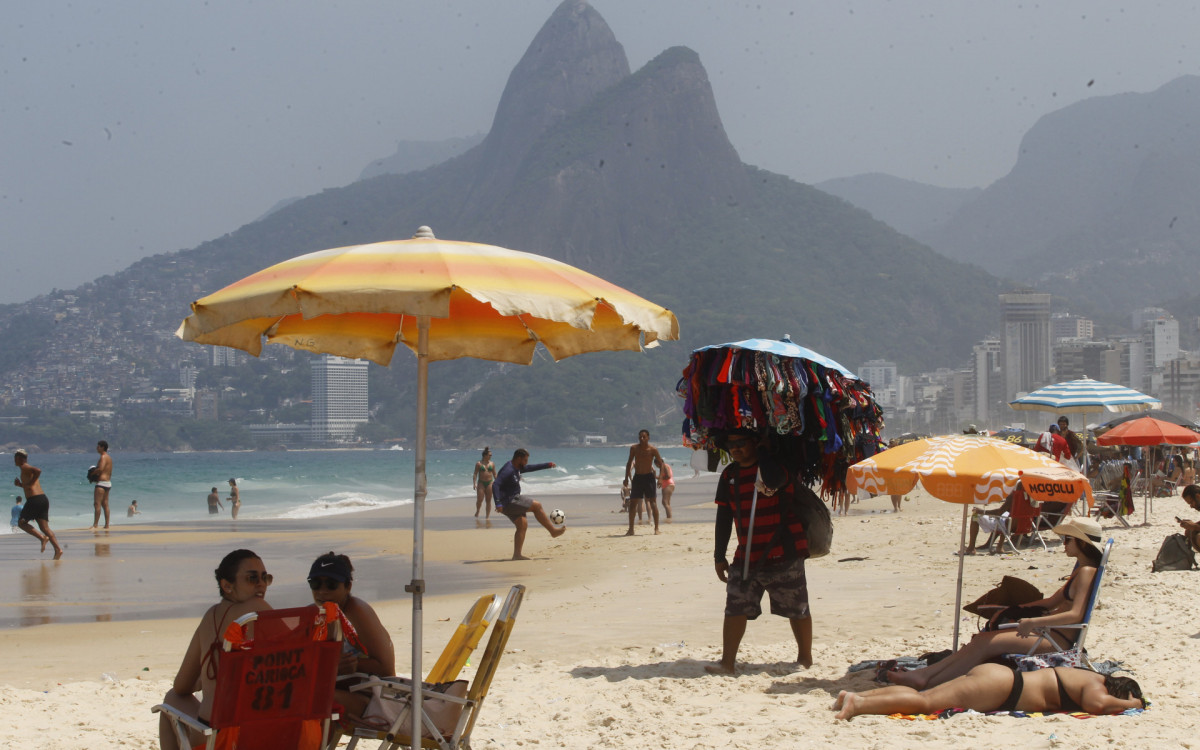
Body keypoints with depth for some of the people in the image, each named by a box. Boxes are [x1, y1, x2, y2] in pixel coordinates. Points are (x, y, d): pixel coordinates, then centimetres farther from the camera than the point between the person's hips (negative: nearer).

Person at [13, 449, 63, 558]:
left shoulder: (24, 467, -2)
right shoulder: (29, 469, 25)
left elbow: (38, 470, -24)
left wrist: (29, 484, -15)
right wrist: (21, 485, 24)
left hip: (34, 500, -8)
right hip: (44, 499, 8)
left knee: (21, 522, 6)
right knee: (45, 528, 3)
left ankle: (42, 537, -12)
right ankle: (58, 549, -12)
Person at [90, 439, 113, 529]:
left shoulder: (103, 457, -13)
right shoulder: (109, 457, 17)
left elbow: (100, 469, -27)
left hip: (101, 482, -10)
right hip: (108, 482, 10)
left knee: (97, 504, -10)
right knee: (105, 504, 11)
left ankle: (95, 524, -13)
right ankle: (107, 524, 11)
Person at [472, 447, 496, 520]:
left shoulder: (492, 464, 8)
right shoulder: (479, 463, 0)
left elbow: (495, 474, 13)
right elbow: (475, 474, -2)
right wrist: (474, 483, -11)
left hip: (489, 483, 2)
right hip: (481, 483, -2)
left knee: (488, 500, 2)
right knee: (479, 499, -8)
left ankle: (487, 516, 8)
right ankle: (477, 511, 20)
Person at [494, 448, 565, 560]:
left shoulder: (517, 468, 12)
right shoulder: (508, 470, -20)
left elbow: (531, 468, 29)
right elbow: (496, 485, -29)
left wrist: (548, 465, 31)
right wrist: (498, 503, -36)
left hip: (512, 502, 10)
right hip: (509, 502, -10)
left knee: (522, 525, 5)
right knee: (537, 506, -6)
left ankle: (517, 555, 2)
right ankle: (553, 531, 4)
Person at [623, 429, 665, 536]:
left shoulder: (653, 450, -9)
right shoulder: (634, 448, -1)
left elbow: (660, 463, 0)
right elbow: (629, 463, 10)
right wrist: (626, 478, 7)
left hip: (648, 477, -3)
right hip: (637, 477, 3)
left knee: (653, 502, -4)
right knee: (632, 503, 1)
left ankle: (656, 528, 2)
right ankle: (631, 529, 8)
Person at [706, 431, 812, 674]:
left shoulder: (774, 465, -4)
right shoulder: (729, 476, 9)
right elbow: (724, 517, 13)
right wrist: (720, 556, 12)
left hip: (784, 556, -5)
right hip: (746, 558, 5)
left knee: (797, 609, 5)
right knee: (735, 608, -3)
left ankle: (806, 659, 20)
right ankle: (727, 662, 0)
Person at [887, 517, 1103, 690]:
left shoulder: (1086, 572, -13)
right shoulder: (1080, 571, 18)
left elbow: (1075, 615, -26)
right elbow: (1052, 602, 25)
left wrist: (1033, 621, -35)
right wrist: (1012, 610, 19)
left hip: (1059, 639, -10)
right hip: (1048, 632, 10)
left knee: (987, 643, -17)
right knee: (982, 639, -2)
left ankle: (927, 680, -20)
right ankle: (926, 673, -11)